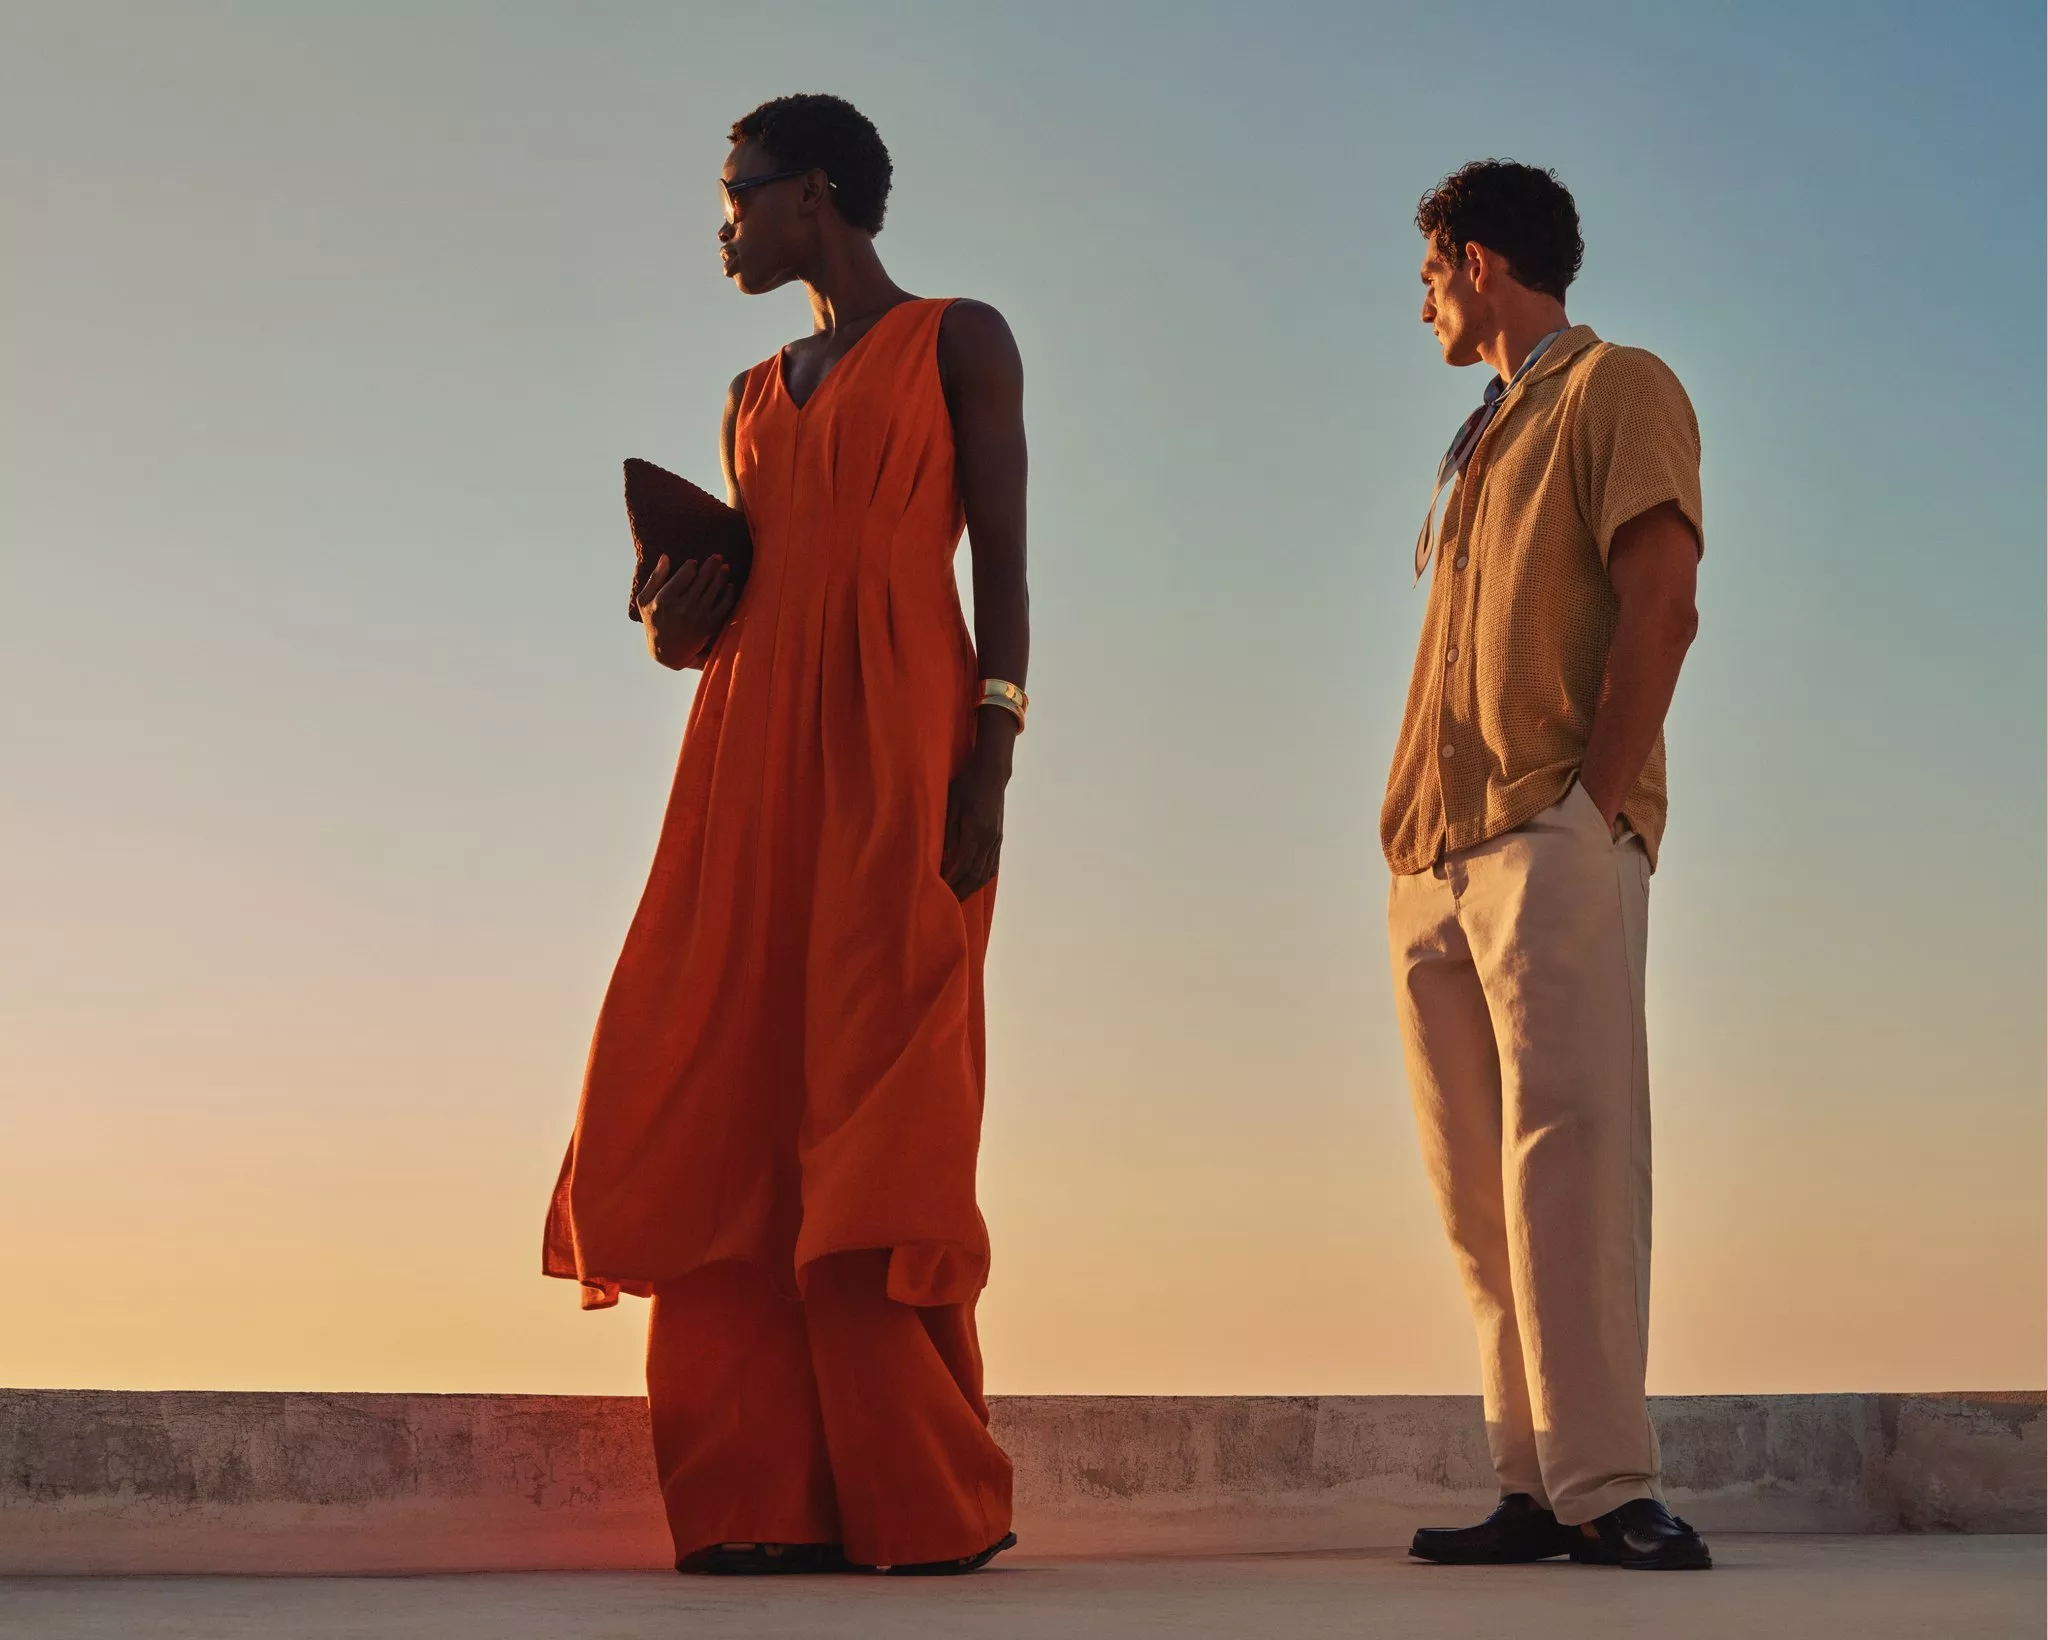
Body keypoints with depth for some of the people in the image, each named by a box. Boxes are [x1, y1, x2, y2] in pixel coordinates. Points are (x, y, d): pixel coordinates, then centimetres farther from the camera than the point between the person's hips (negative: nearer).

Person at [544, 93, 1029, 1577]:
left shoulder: (960, 343, 8)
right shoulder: (753, 398, 25)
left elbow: (1004, 564, 0)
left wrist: (991, 760, -11)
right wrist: (682, 624, 2)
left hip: (898, 740, -6)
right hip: (755, 749, 6)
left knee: (877, 1107, -12)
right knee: (727, 1108, -5)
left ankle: (932, 1502, -8)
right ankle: (769, 1497, -5)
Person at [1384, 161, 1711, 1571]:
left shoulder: (1617, 388, 4)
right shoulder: (1483, 443, 28)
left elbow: (1661, 601, -9)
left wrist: (1597, 801, -17)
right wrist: (1417, 824, 11)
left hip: (1555, 835, -8)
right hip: (1436, 857, 8)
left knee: (1565, 1141, -17)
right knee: (1480, 1183, 2)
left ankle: (1605, 1482, -18)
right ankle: (1539, 1485, 3)